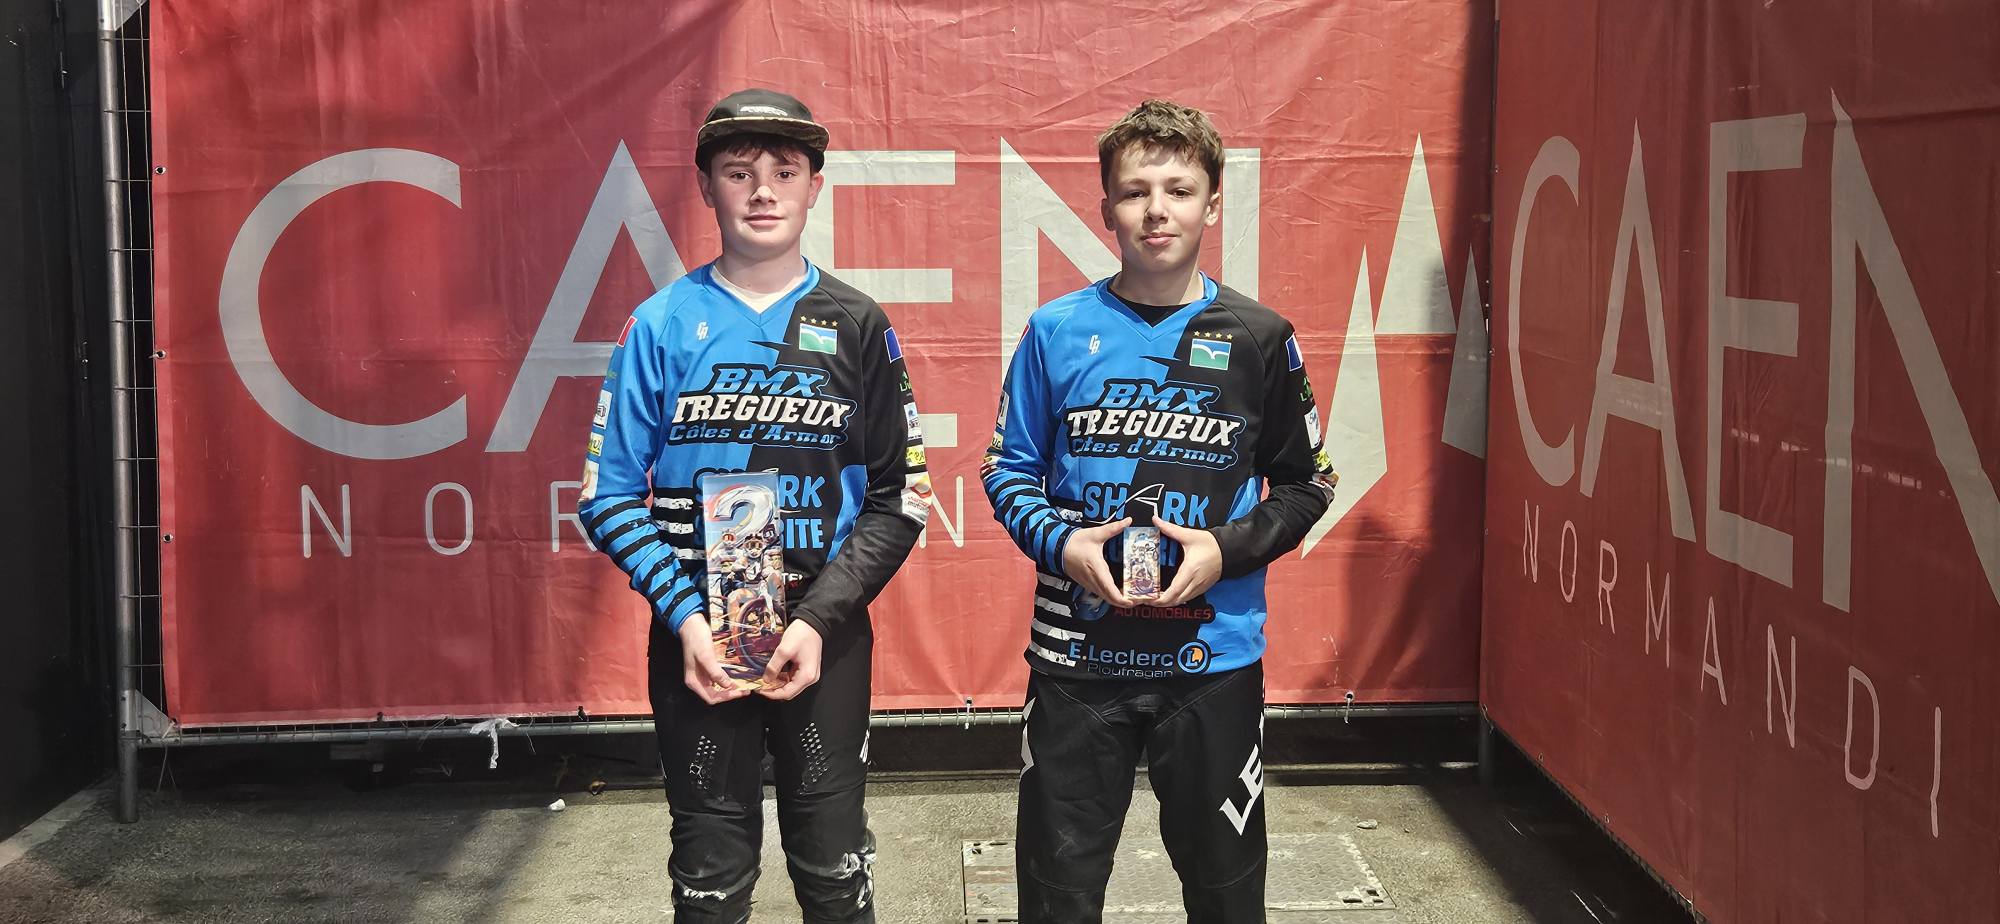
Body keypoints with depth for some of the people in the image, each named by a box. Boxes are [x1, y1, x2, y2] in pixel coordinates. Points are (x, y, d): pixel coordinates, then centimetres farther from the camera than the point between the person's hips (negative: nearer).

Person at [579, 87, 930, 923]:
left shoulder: (857, 327, 1)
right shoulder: (663, 323, -1)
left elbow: (899, 496, 0)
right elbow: (608, 496, -1)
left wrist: (819, 617, -11)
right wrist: (686, 617, -12)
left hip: (824, 639, 0)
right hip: (696, 640, 0)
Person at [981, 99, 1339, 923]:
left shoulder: (1257, 338, -2)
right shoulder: (1057, 331, 0)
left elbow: (1305, 484, 5)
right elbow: (1009, 470, 6)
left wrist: (1227, 549, -11)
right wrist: (1060, 543, -12)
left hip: (1214, 658, 0)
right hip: (1077, 656, 0)